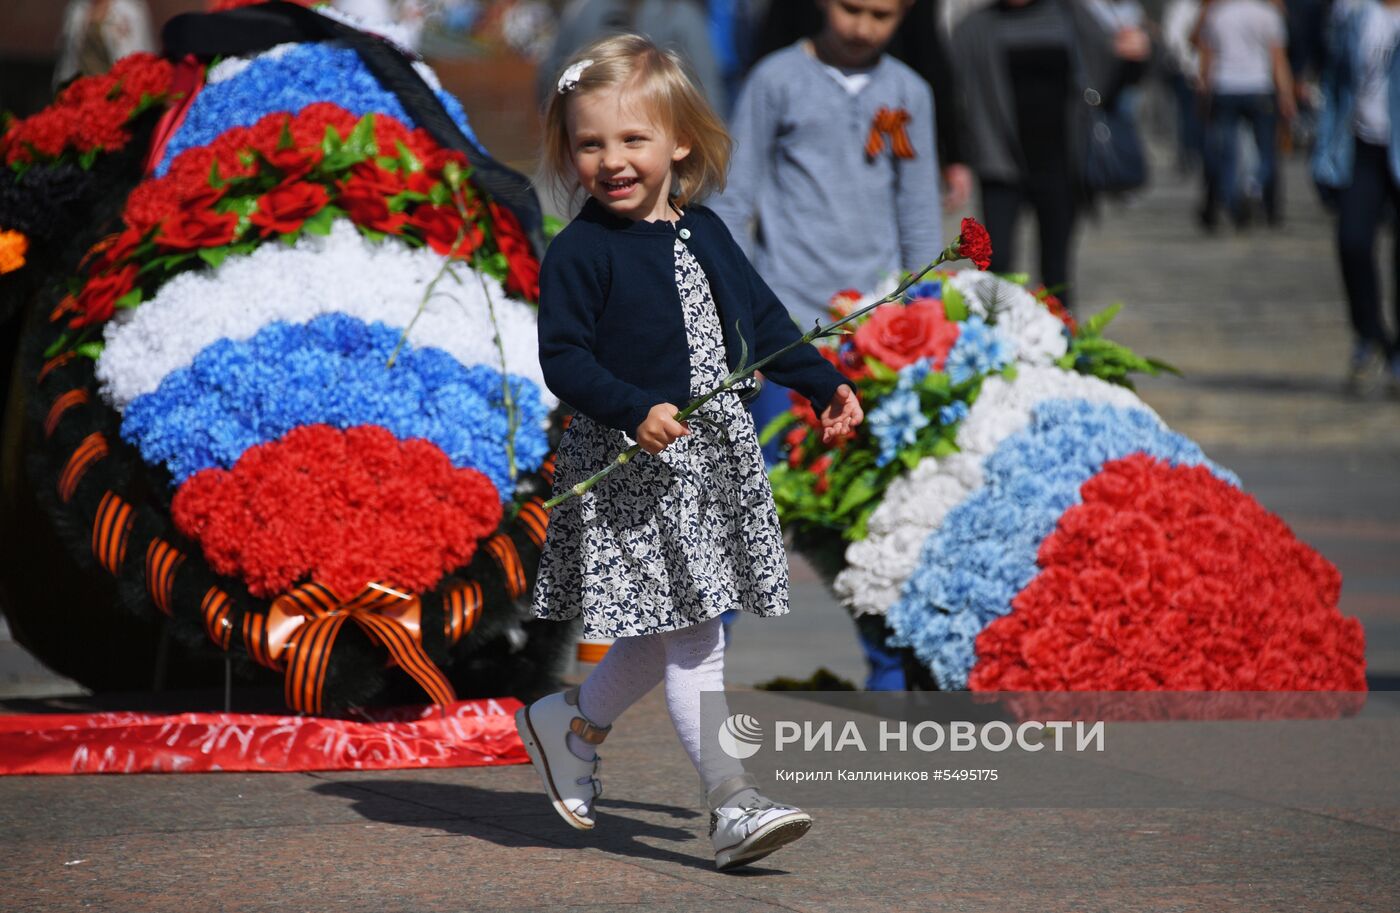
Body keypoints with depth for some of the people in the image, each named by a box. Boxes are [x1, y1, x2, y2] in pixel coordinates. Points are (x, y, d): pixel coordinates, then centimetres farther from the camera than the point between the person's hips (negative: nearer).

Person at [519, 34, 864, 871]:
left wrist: (825, 386, 12)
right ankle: (735, 803, -9)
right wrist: (634, 412, -25)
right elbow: (564, 357, -12)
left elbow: (761, 320, 18)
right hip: (630, 465, -6)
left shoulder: (703, 234, 9)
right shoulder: (579, 253, -9)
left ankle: (574, 723, 37)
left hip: (715, 451, 7)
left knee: (667, 631, 14)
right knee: (691, 633, -9)